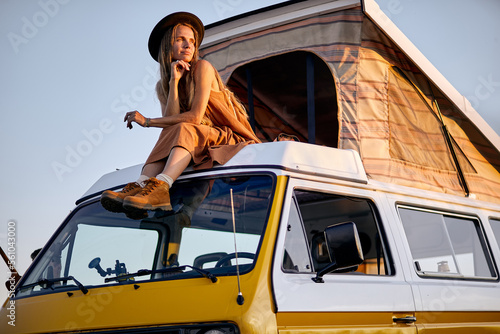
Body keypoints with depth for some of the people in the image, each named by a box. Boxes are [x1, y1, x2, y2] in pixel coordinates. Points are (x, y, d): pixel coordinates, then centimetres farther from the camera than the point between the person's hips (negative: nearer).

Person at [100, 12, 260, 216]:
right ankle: (140, 186, -46)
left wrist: (147, 121, -10)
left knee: (184, 130, -32)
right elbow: (171, 120, -7)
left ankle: (160, 185, -57)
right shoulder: (162, 87, 10)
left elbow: (195, 117, -15)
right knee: (171, 133, -24)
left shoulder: (202, 67, -6)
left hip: (229, 140, -5)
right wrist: (174, 82, -14)